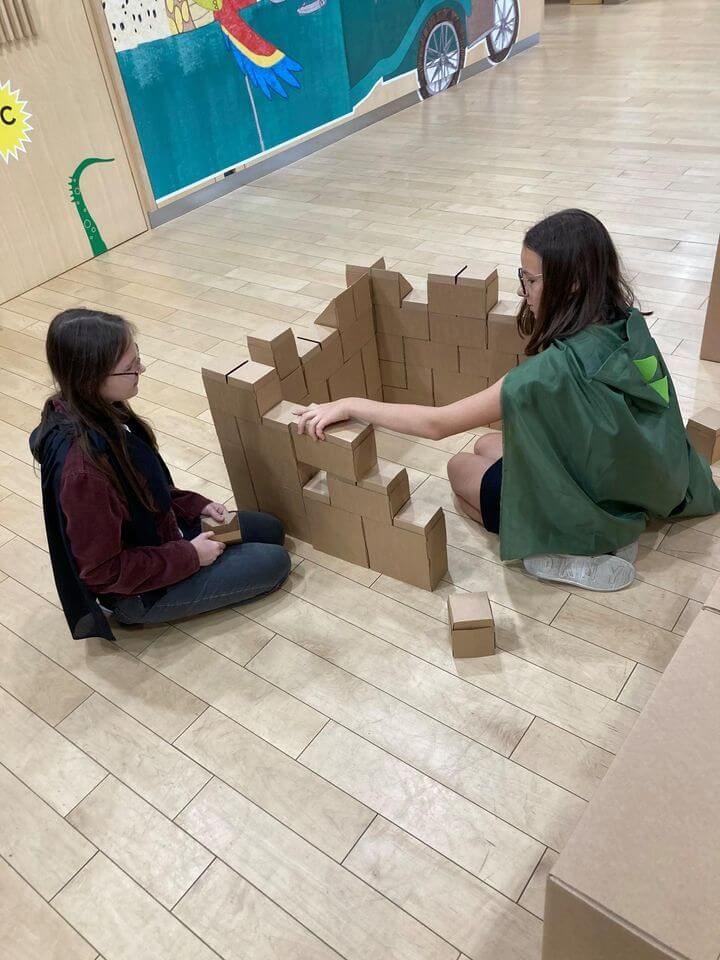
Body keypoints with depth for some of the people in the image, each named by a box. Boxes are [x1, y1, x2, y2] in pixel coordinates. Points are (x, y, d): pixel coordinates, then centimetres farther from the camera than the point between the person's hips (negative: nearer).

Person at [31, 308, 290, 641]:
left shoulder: (99, 412, -10)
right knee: (274, 563, -2)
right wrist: (190, 557, -19)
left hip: (154, 531, 8)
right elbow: (103, 571, -27)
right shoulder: (83, 466, -37)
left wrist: (194, 504, 0)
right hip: (139, 589, -8)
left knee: (271, 531, 17)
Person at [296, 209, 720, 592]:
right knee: (487, 446, 23)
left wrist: (349, 405, -21)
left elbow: (438, 423, -28)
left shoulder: (555, 370, -34)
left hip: (597, 506, -7)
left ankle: (577, 551, 0)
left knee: (461, 467, 14)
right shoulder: (630, 324, -11)